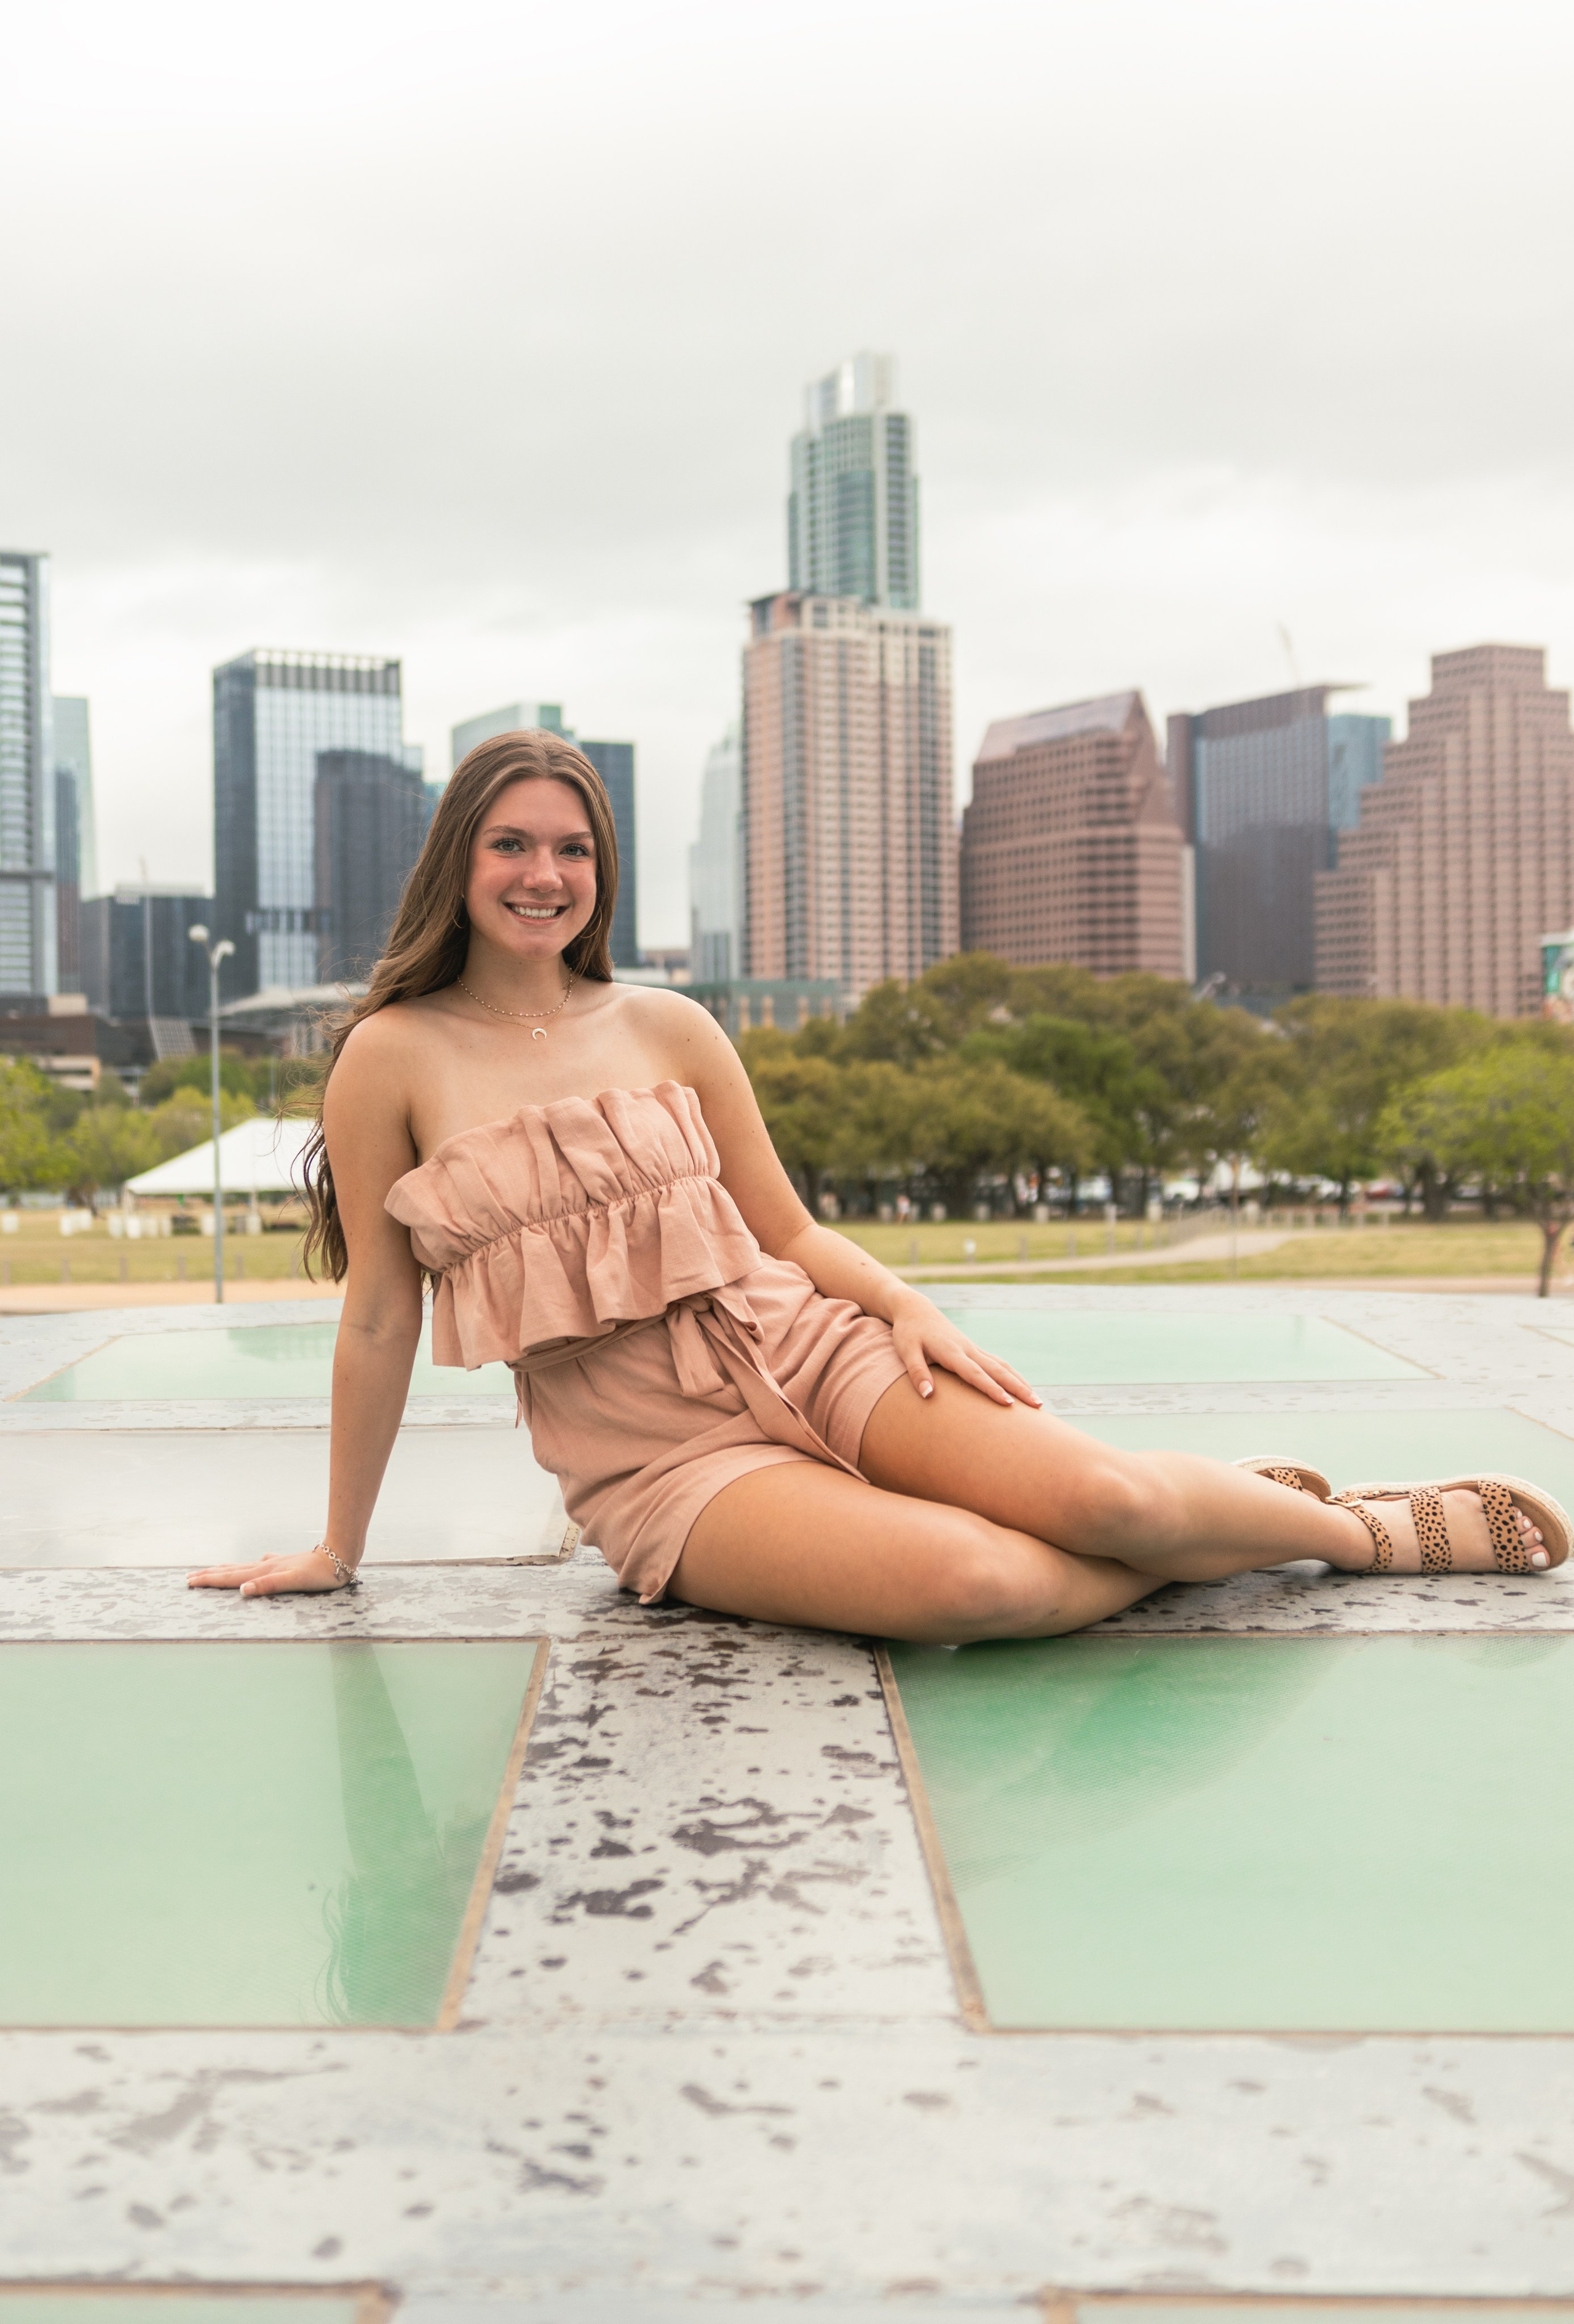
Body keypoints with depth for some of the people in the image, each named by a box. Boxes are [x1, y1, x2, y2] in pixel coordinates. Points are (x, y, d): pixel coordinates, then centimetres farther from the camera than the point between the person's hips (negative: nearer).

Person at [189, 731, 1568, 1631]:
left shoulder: (671, 1028, 5)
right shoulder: (395, 1058, -3)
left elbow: (792, 1236, 11)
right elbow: (379, 1317, 2)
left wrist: (910, 1307, -8)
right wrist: (338, 1549, 6)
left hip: (793, 1348, 3)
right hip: (650, 1457, -3)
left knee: (1106, 1498, -22)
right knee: (966, 1580, -32)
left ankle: (1352, 1523, 9)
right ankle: (1192, 1557, -1)